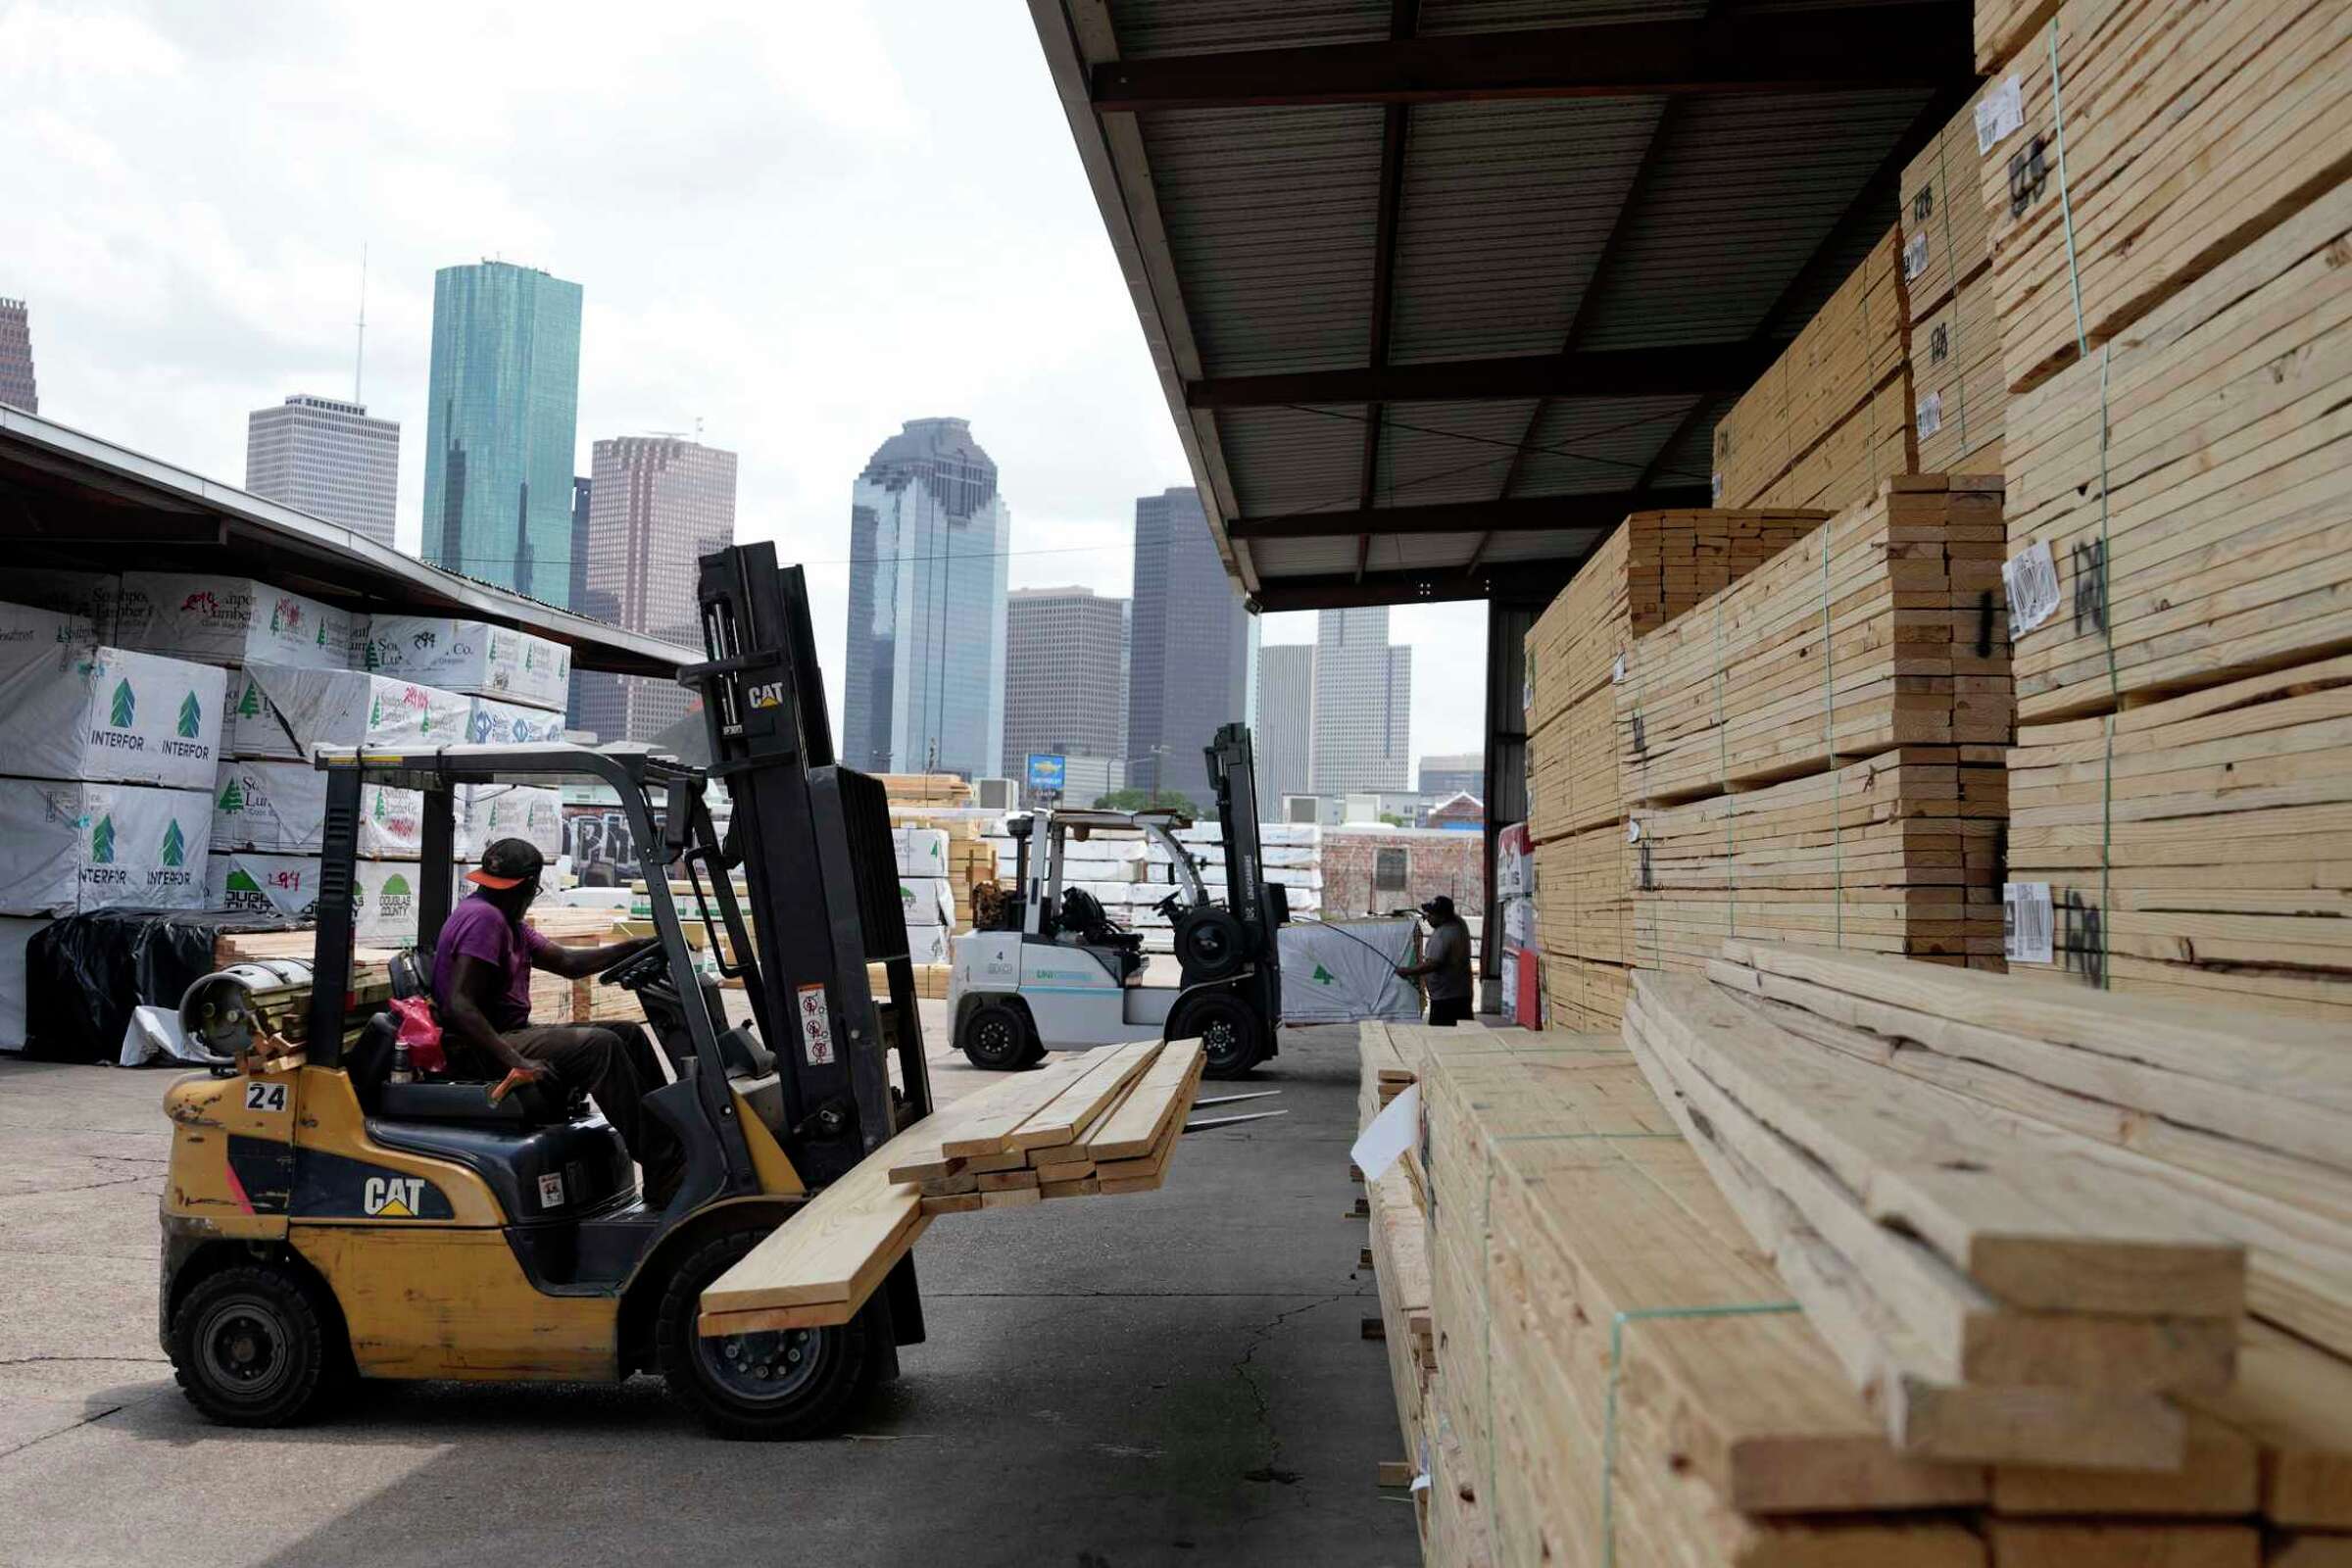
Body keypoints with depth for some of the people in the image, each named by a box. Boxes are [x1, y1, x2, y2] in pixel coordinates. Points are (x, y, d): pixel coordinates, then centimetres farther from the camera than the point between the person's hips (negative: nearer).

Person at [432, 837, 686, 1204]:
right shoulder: (482, 918, -16)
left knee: (627, 1034, 5)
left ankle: (672, 1144, -1)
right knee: (600, 1047, -25)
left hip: (511, 1035, 11)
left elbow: (567, 962, 14)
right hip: (478, 1051, -11)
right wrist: (515, 1062, -32)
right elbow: (459, 1007, -25)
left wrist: (637, 946, 6)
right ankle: (663, 1176, -24)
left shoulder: (506, 923, 17)